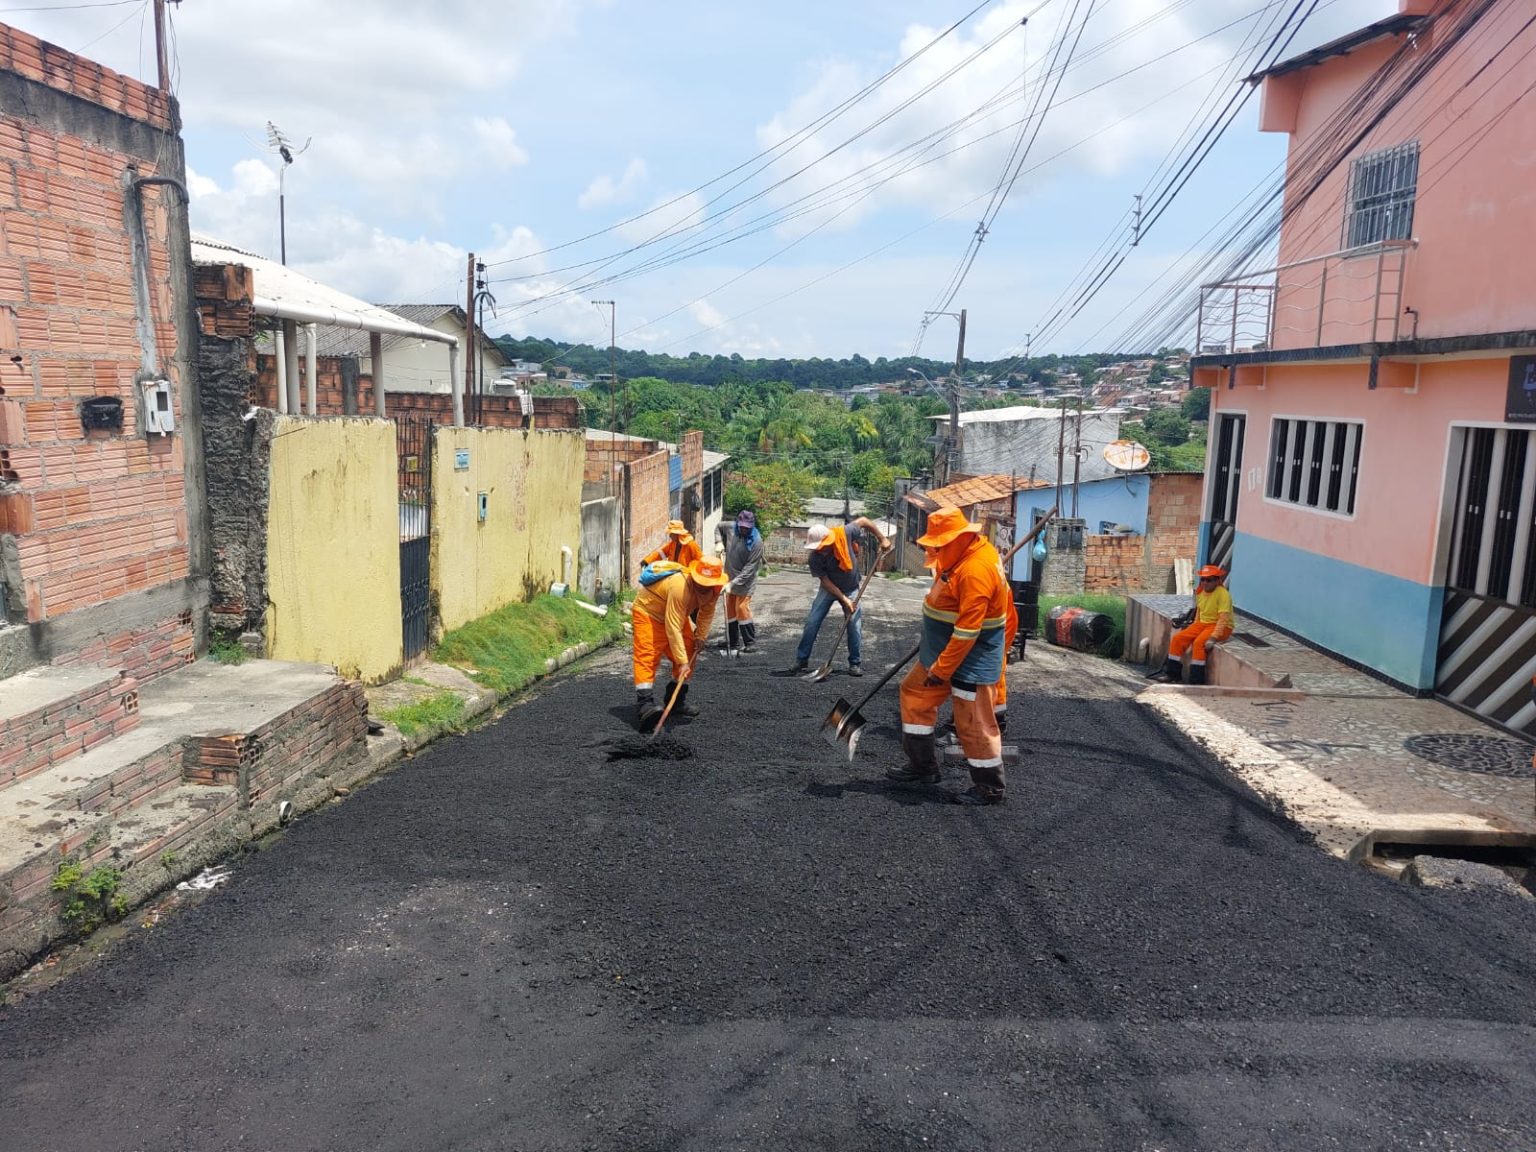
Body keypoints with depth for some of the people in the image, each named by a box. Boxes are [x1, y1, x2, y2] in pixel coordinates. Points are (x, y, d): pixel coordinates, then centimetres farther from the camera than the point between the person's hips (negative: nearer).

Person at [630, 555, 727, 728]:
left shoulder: (713, 589, -17)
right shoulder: (680, 586, -41)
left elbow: (707, 613, 4)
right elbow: (673, 628, -40)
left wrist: (700, 636, -8)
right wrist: (682, 661, -40)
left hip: (677, 614, 8)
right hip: (648, 612, -8)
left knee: (689, 653, 6)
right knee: (648, 656, -22)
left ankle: (677, 699, 17)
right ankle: (645, 701, -32)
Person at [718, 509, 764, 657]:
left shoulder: (756, 542, -22)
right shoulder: (730, 529, -6)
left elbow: (750, 568, -23)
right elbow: (719, 527, 19)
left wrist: (734, 583, -26)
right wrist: (720, 543, 2)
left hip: (745, 581, -6)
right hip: (730, 577, 6)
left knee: (742, 609, -10)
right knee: (730, 610, 10)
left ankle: (750, 643, 3)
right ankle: (733, 643, 20)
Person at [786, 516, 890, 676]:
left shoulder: (844, 533, -28)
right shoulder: (815, 558, -27)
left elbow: (863, 521, -11)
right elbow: (825, 581, -20)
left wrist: (882, 539, -10)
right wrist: (843, 599, -25)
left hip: (851, 589, 1)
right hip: (829, 589, 0)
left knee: (855, 624, -7)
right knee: (812, 622, -6)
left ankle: (856, 663, 6)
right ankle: (802, 659, 7)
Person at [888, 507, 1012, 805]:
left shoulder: (975, 571, -28)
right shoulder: (964, 552, 4)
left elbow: (968, 630, -28)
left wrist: (941, 669, -21)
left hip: (972, 655, -11)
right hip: (943, 646, 11)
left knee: (974, 721, -1)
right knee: (915, 695, 16)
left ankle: (990, 787, 15)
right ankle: (923, 766, 27)